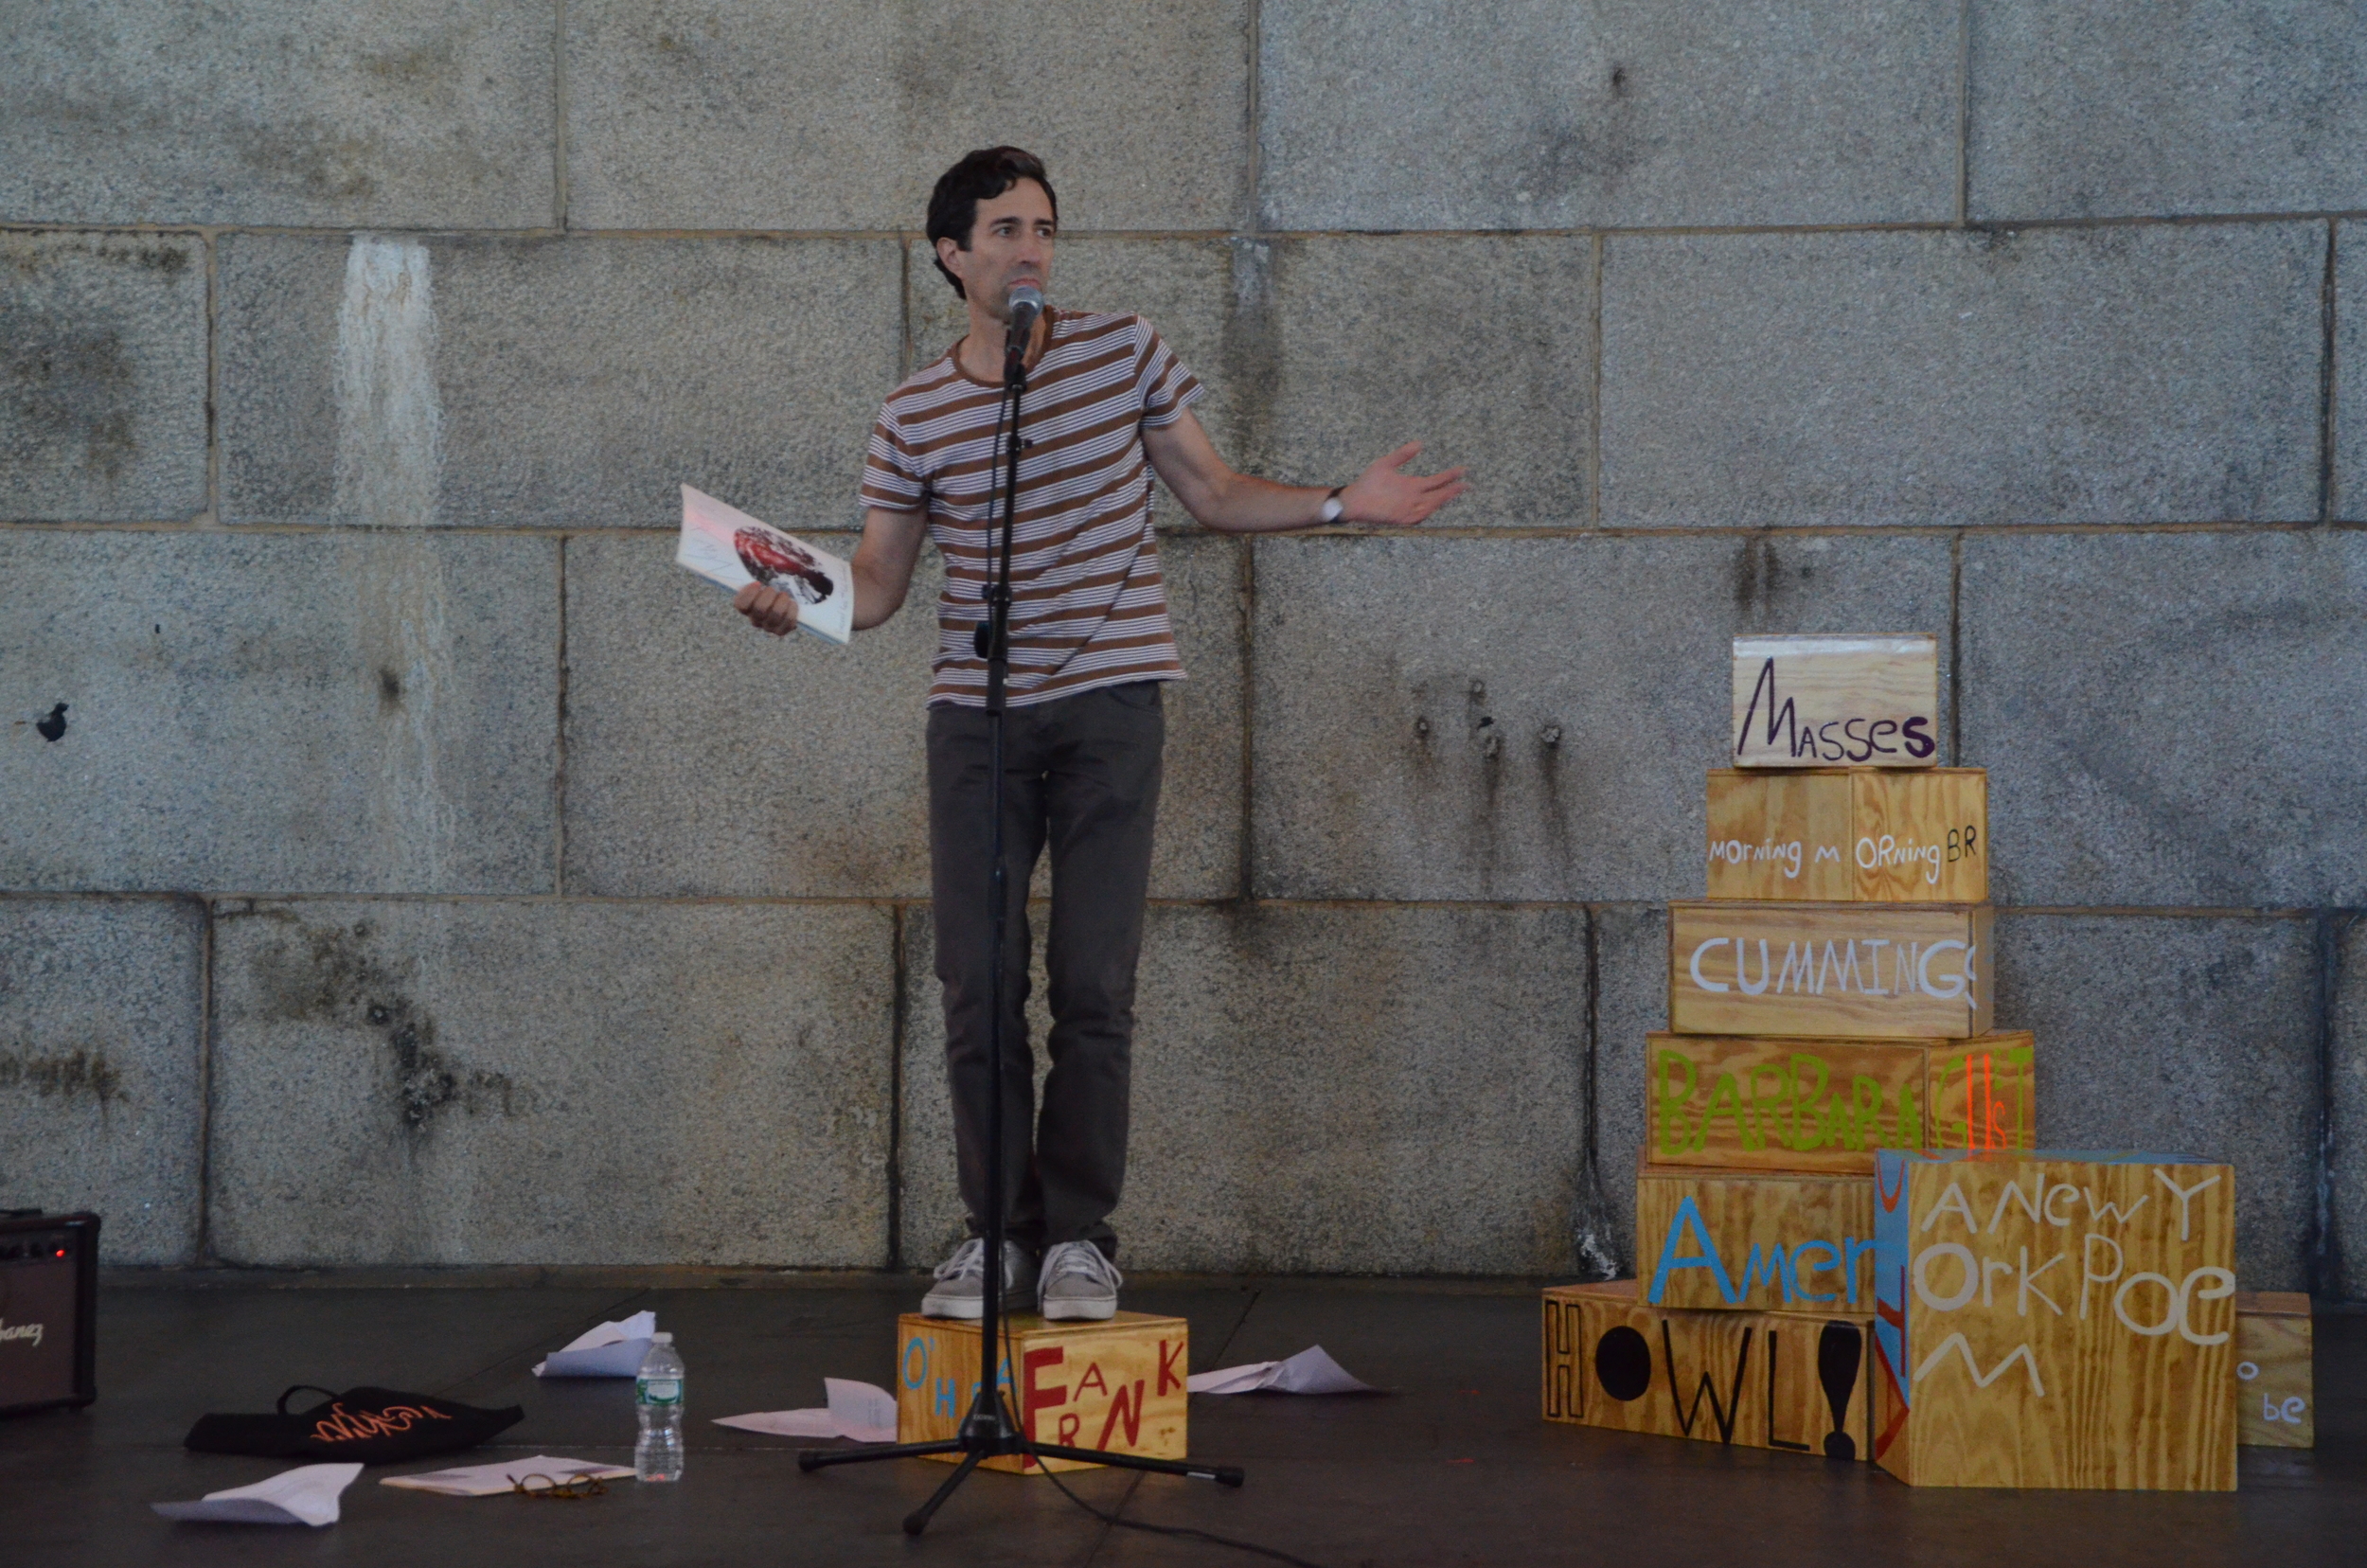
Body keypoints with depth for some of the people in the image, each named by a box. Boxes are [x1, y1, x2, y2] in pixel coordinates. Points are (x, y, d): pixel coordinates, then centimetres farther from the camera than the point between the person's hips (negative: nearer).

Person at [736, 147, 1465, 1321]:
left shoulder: (1123, 352, 3)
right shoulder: (916, 415, 4)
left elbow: (1213, 495, 12)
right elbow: (878, 581, 8)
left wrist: (1342, 506, -1)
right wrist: (795, 601, -12)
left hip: (1108, 702, -1)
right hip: (976, 713, 1)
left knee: (1094, 989, -5)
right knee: (977, 989, 1)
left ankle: (1081, 1237, 5)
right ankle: (997, 1233, 13)